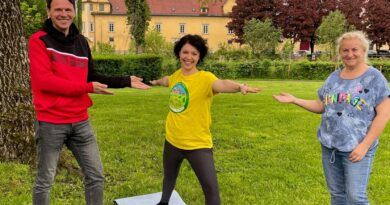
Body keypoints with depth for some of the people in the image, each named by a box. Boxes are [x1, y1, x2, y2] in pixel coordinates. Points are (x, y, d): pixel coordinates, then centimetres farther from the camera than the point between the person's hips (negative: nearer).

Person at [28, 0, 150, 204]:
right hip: (50, 123, -5)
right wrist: (88, 88, -17)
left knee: (96, 176, 12)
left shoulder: (81, 42, 11)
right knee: (44, 181, 10)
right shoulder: (39, 40, -8)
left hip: (80, 121, 6)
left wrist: (126, 81, 10)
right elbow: (43, 80, -18)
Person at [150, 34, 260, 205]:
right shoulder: (176, 75, -1)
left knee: (211, 189, -8)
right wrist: (156, 82, 47)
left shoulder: (205, 78, -20)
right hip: (172, 140, 6)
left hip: (198, 144, -6)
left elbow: (222, 84, -43)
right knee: (169, 178, 28)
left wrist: (240, 86, -65)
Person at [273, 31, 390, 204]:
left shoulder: (375, 78, -7)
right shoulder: (334, 77, 7)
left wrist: (364, 145, -17)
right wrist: (294, 100, 2)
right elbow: (321, 106, 13)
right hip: (329, 145, 5)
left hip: (356, 147, -5)